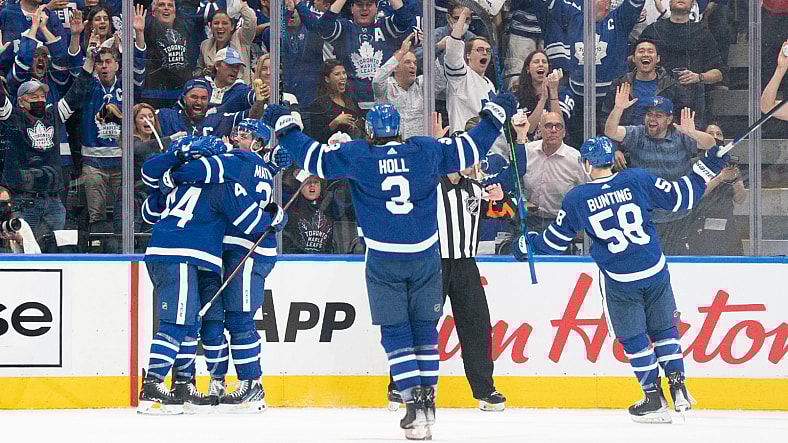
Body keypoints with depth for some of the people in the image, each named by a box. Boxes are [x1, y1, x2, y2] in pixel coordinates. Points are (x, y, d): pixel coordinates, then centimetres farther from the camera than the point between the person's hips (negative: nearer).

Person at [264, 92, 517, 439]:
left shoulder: (357, 156, -6)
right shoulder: (427, 151, 0)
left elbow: (314, 157, -2)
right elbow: (469, 150, 8)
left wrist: (285, 125, 12)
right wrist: (495, 115, 23)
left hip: (384, 261, -2)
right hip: (425, 257, 2)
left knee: (395, 333, 3)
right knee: (425, 328, 14)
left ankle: (414, 405, -8)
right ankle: (427, 399, 13)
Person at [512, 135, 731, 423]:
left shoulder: (576, 199, -6)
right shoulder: (638, 180, -5)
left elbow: (555, 240, 4)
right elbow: (679, 198, -2)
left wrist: (527, 245, 23)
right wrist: (705, 170, 9)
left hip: (620, 282, -2)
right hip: (655, 271, 2)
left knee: (633, 337, 11)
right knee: (664, 328, 18)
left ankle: (654, 399, 10)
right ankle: (678, 388, 12)